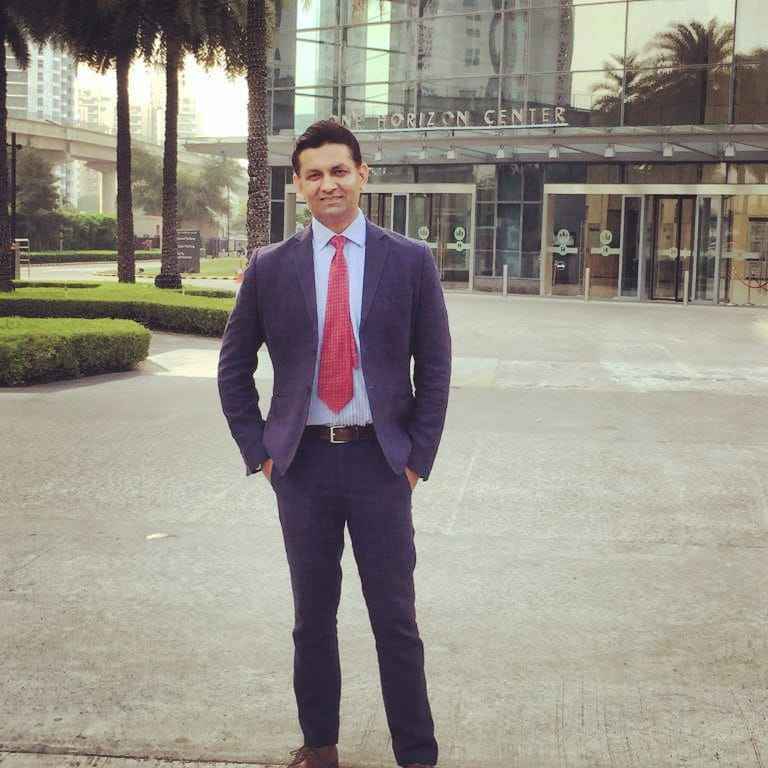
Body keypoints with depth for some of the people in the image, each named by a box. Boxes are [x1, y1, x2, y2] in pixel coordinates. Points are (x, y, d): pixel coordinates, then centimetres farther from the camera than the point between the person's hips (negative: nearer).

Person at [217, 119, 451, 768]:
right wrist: (259, 450, 3)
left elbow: (435, 368, 3)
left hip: (380, 460, -1)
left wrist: (417, 456, -2)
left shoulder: (411, 262, 0)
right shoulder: (270, 268, 3)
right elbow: (234, 367, 10)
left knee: (396, 618, 5)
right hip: (302, 463, 2)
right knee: (313, 616, 13)